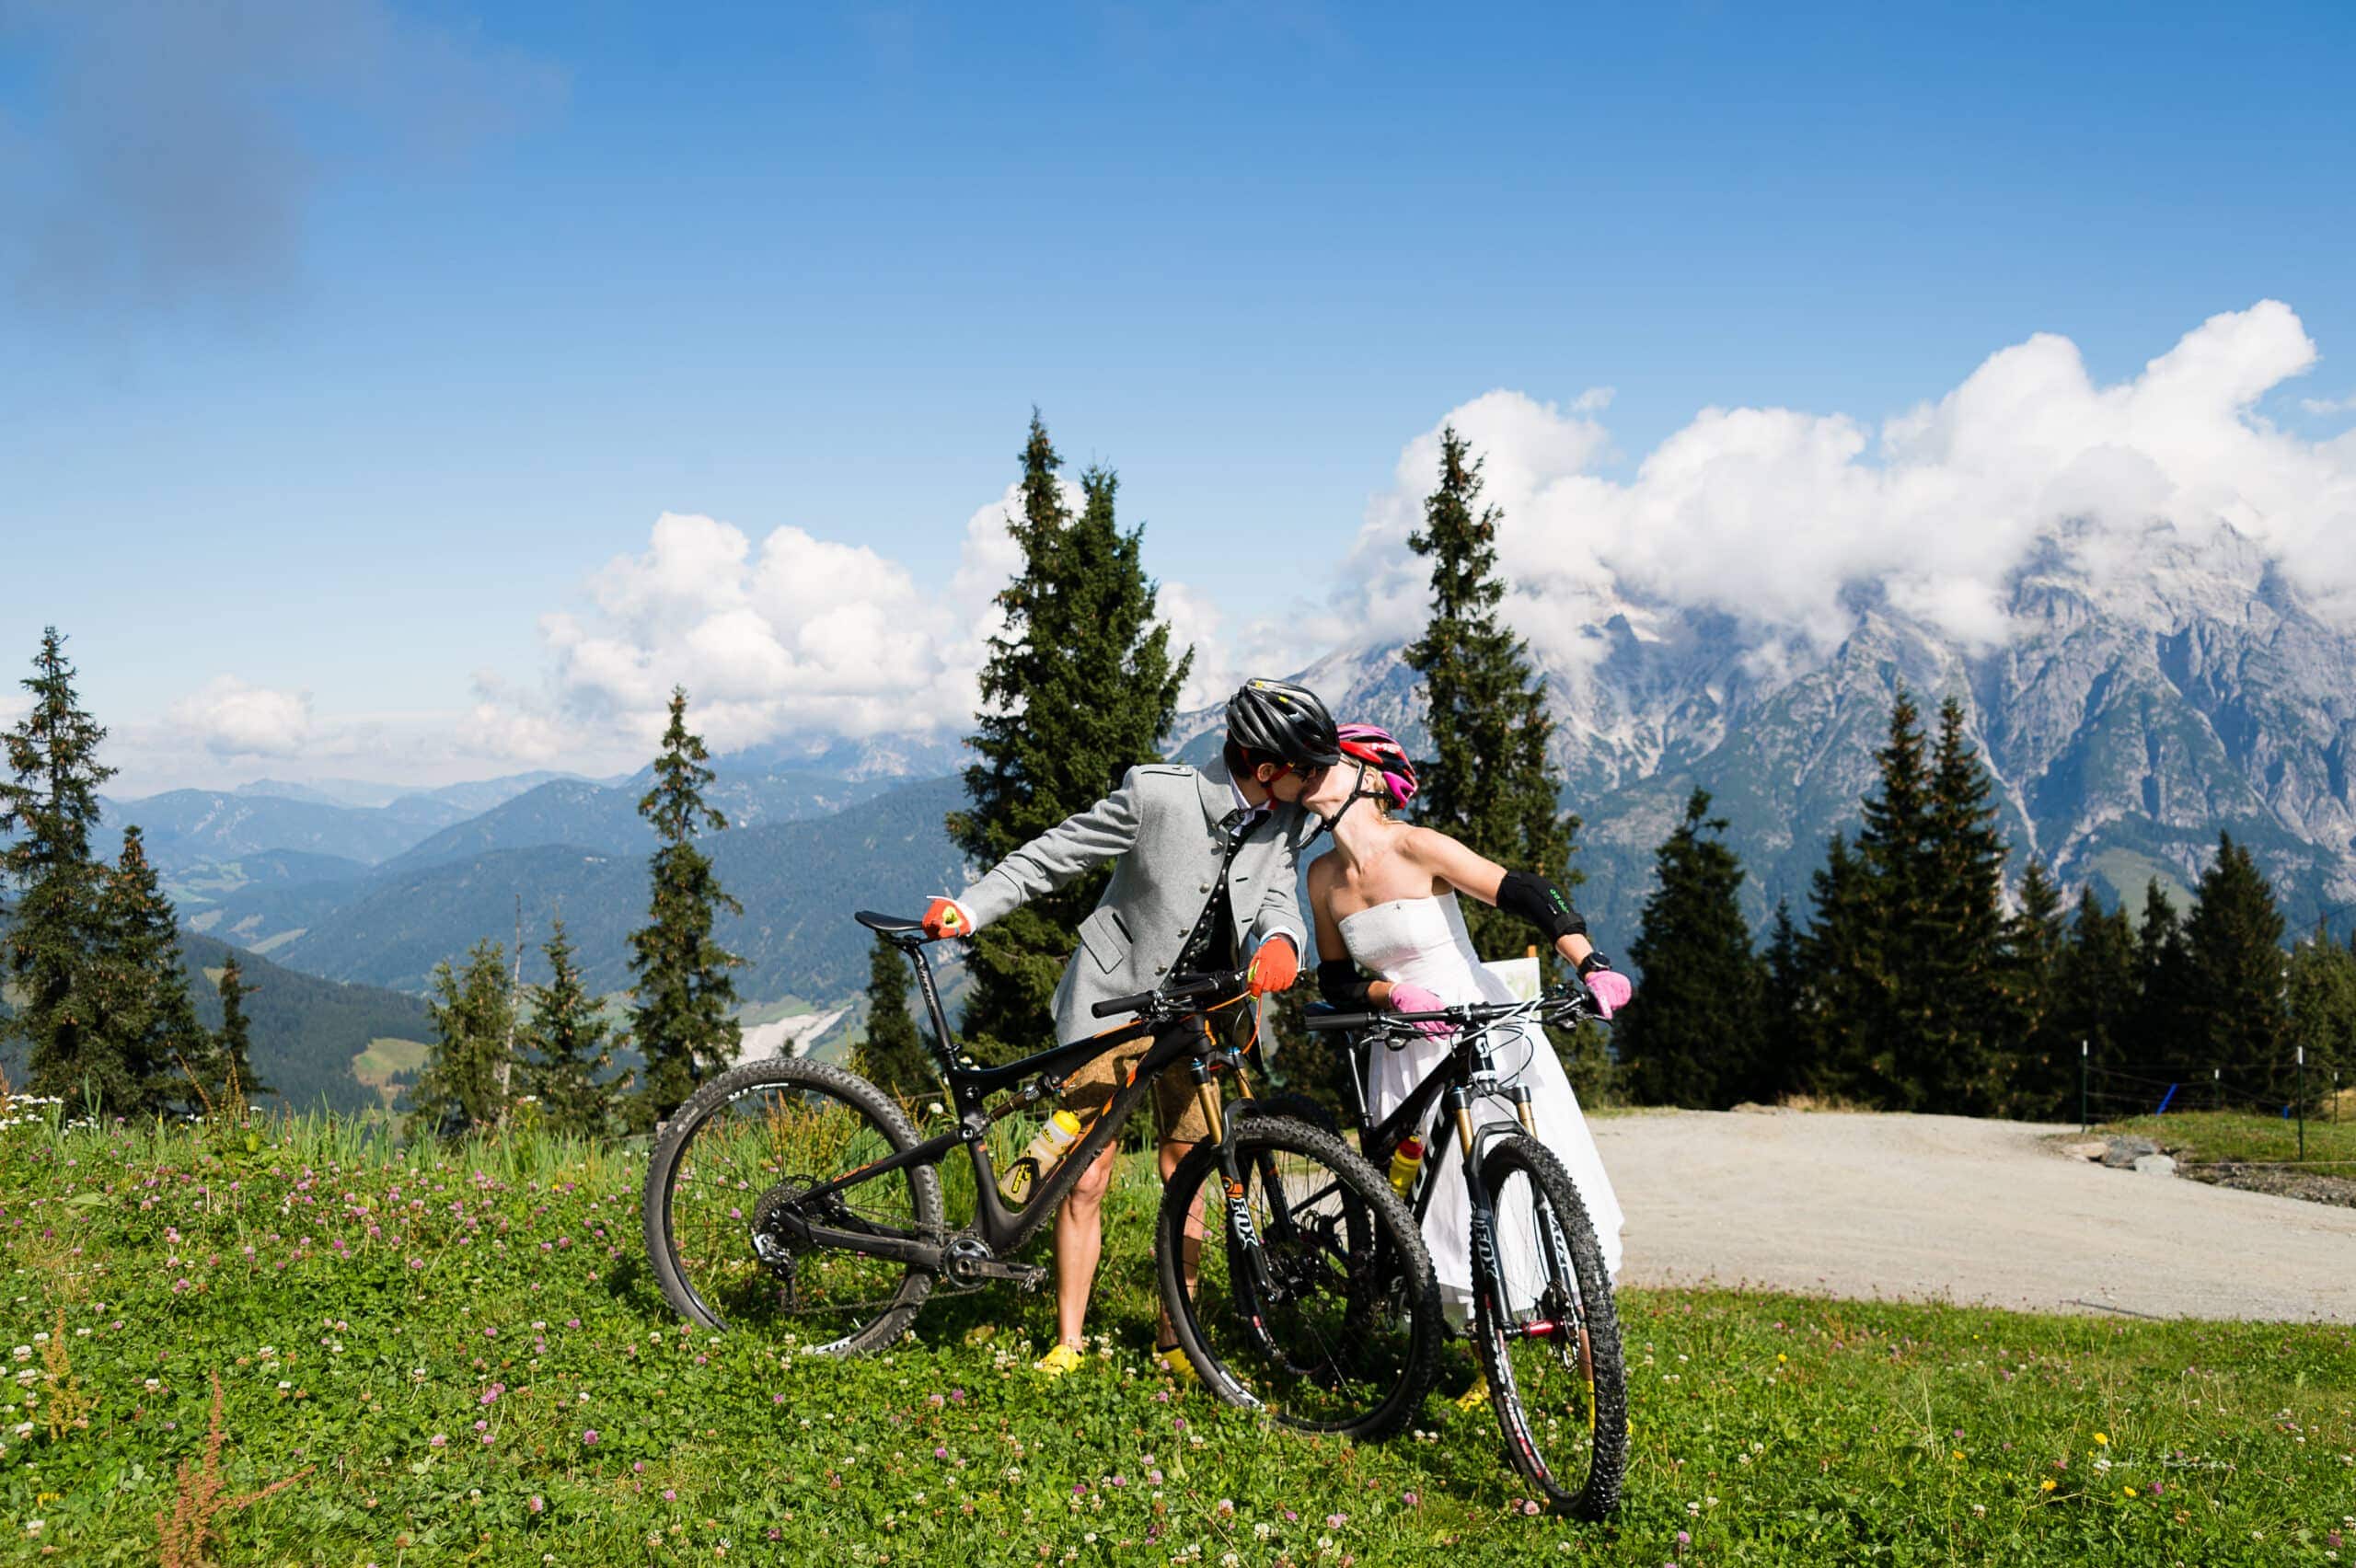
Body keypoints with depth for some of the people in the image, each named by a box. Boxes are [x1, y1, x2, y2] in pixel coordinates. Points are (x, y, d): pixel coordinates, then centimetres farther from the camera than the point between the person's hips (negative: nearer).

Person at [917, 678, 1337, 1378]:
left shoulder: (1285, 823, -3)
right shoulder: (1157, 794, -19)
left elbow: (1279, 896, -10)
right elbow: (1053, 855, -12)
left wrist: (1278, 940, -34)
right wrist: (969, 909, -18)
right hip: (1112, 1004, -4)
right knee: (1086, 1182, -2)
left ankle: (1176, 1339, 23)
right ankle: (1066, 1343, 12)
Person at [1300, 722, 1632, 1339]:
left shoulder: (1415, 847, -13)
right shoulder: (1323, 876, 2)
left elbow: (1530, 896, -17)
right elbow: (1337, 982, 8)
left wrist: (1593, 965, -30)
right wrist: (1395, 995, -13)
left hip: (1489, 1037, -4)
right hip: (1406, 1052, 4)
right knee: (1437, 1210, 0)